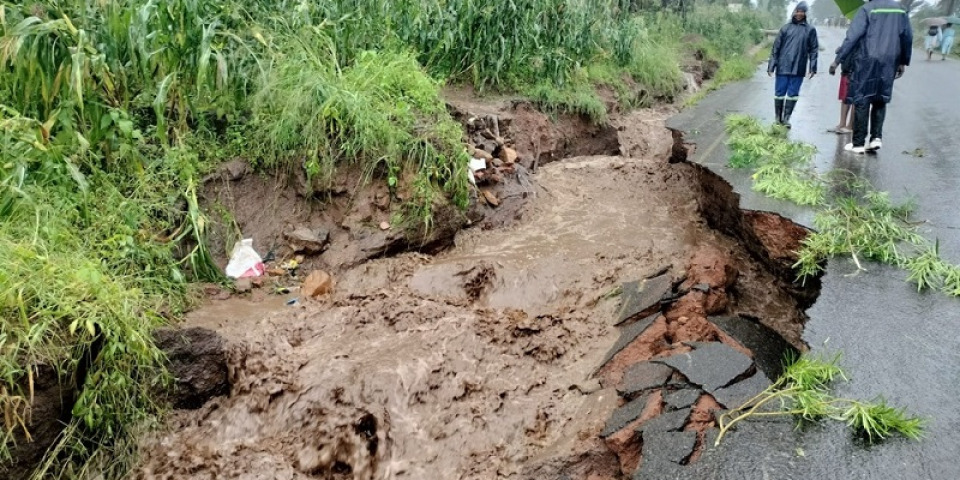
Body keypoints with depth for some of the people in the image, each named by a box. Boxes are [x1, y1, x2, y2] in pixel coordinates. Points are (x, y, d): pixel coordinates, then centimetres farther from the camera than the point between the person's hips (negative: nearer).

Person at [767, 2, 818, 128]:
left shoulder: (810, 30, 7)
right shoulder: (786, 28, 5)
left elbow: (813, 50, 6)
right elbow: (776, 47, 4)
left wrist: (813, 67, -1)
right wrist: (771, 66, -2)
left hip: (798, 69, 1)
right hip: (783, 67, 0)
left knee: (793, 94, 3)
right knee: (780, 93, 3)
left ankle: (786, 118, 11)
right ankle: (778, 118, 14)